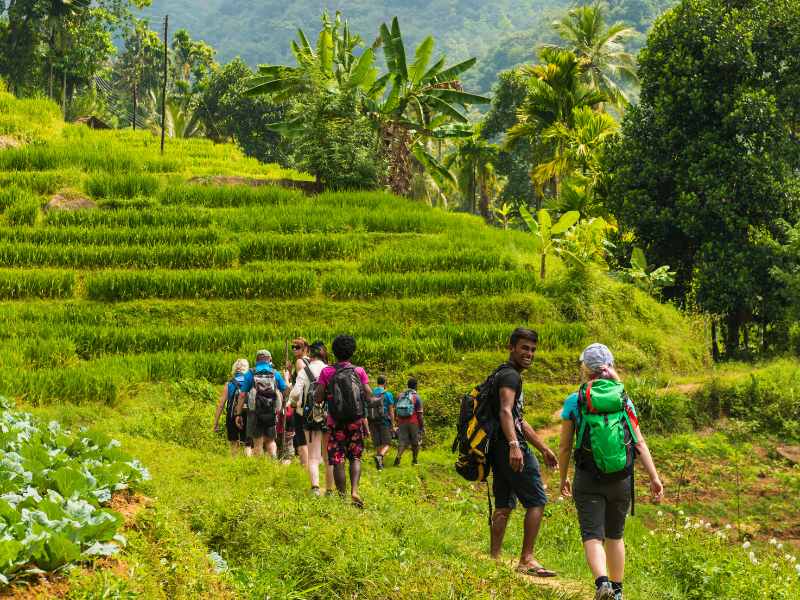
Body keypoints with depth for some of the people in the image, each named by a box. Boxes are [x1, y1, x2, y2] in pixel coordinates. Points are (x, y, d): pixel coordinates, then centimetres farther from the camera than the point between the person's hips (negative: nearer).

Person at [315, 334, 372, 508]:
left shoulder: (327, 372, -4)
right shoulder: (359, 372, -2)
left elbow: (318, 398, -6)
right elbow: (369, 396, -5)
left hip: (335, 422, -1)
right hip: (356, 421, 1)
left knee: (338, 461, 4)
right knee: (355, 457, 12)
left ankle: (342, 496, 2)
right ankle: (354, 490, -9)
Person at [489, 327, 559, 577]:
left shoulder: (504, 375, 23)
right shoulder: (510, 376, -11)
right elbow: (505, 411, -28)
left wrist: (543, 448, 32)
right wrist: (514, 445, -41)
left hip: (499, 450, 10)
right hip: (512, 450, -10)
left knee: (503, 505, 12)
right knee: (536, 502, -6)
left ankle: (495, 559, 12)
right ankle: (527, 559, -7)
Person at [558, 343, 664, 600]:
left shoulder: (574, 402, -4)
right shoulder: (624, 400, 1)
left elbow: (565, 447, 1)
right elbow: (639, 442, -3)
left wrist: (563, 479, 15)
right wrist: (654, 478, -3)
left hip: (588, 480, -3)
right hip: (621, 480, 3)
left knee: (593, 536, -4)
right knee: (615, 536, 19)